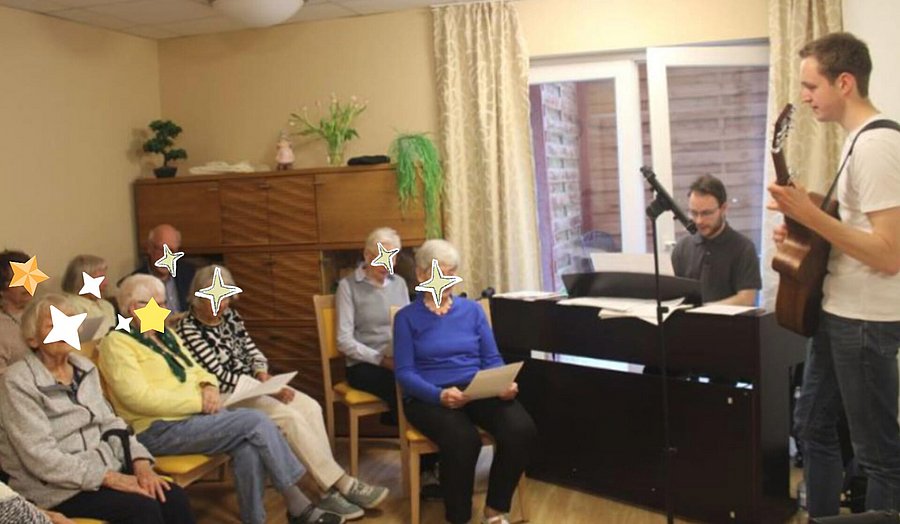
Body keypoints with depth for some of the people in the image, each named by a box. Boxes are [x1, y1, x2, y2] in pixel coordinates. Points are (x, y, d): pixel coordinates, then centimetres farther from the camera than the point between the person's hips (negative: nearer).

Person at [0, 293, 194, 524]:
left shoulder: (85, 367, 10)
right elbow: (42, 457, -17)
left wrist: (140, 462, -8)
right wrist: (108, 477, -21)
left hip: (104, 468, 6)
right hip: (56, 488, -6)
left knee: (174, 497, -18)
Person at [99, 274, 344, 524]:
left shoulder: (165, 334, 18)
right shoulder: (117, 343, -6)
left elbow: (195, 370, 22)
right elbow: (140, 398, -18)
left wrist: (208, 386, -2)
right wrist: (199, 401, -17)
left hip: (195, 415, 7)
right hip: (159, 429, -7)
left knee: (249, 444, -24)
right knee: (256, 422, -21)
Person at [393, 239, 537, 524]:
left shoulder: (472, 309, 13)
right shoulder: (407, 317, 5)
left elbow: (492, 359, 11)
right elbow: (405, 373, -4)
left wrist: (504, 383, -12)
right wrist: (439, 394, -23)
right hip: (428, 397, -3)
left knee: (522, 430, -27)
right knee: (463, 441, -36)